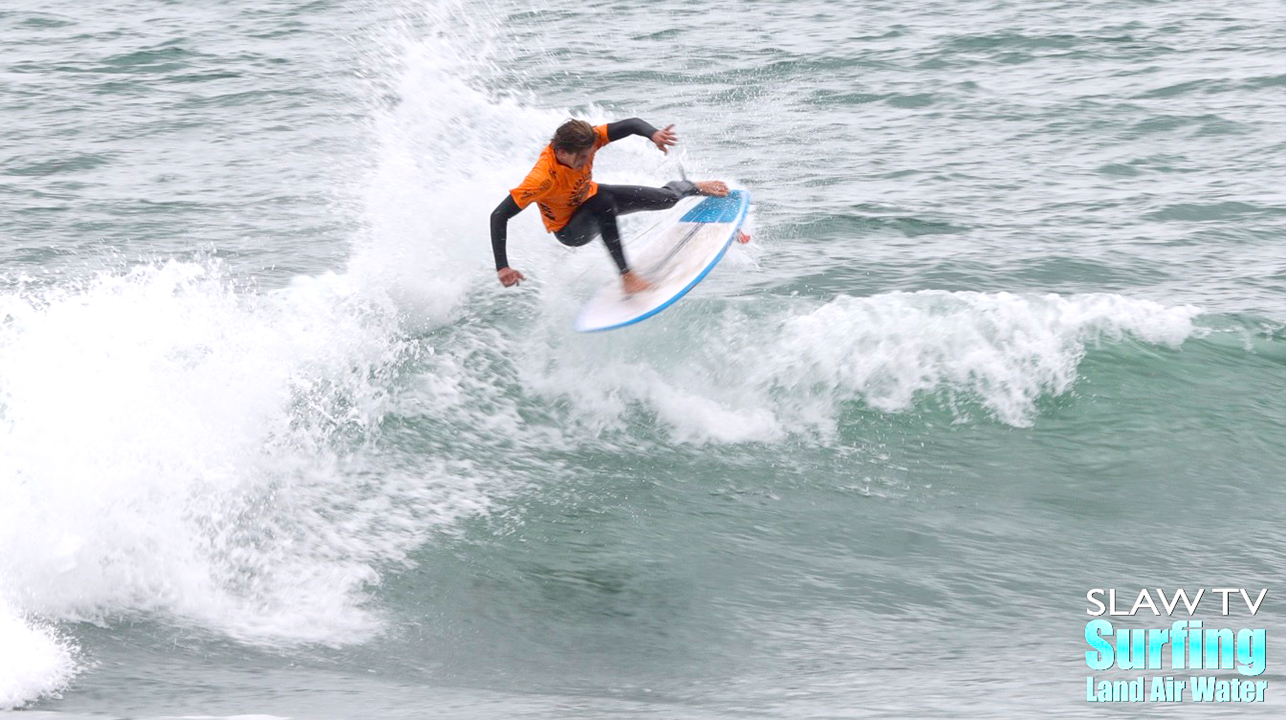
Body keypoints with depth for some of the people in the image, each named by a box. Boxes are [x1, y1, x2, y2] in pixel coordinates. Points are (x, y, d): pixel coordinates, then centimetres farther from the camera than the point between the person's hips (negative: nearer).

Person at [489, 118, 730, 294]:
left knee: (665, 200, 2)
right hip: (569, 229, -5)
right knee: (604, 203, -39)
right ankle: (625, 275, -33)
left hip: (588, 197, 5)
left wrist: (653, 134, -48)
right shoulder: (544, 177, -43)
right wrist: (502, 267, -49)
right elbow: (499, 216, -42)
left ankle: (691, 188, 41)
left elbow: (631, 125, -25)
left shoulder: (584, 140, -29)